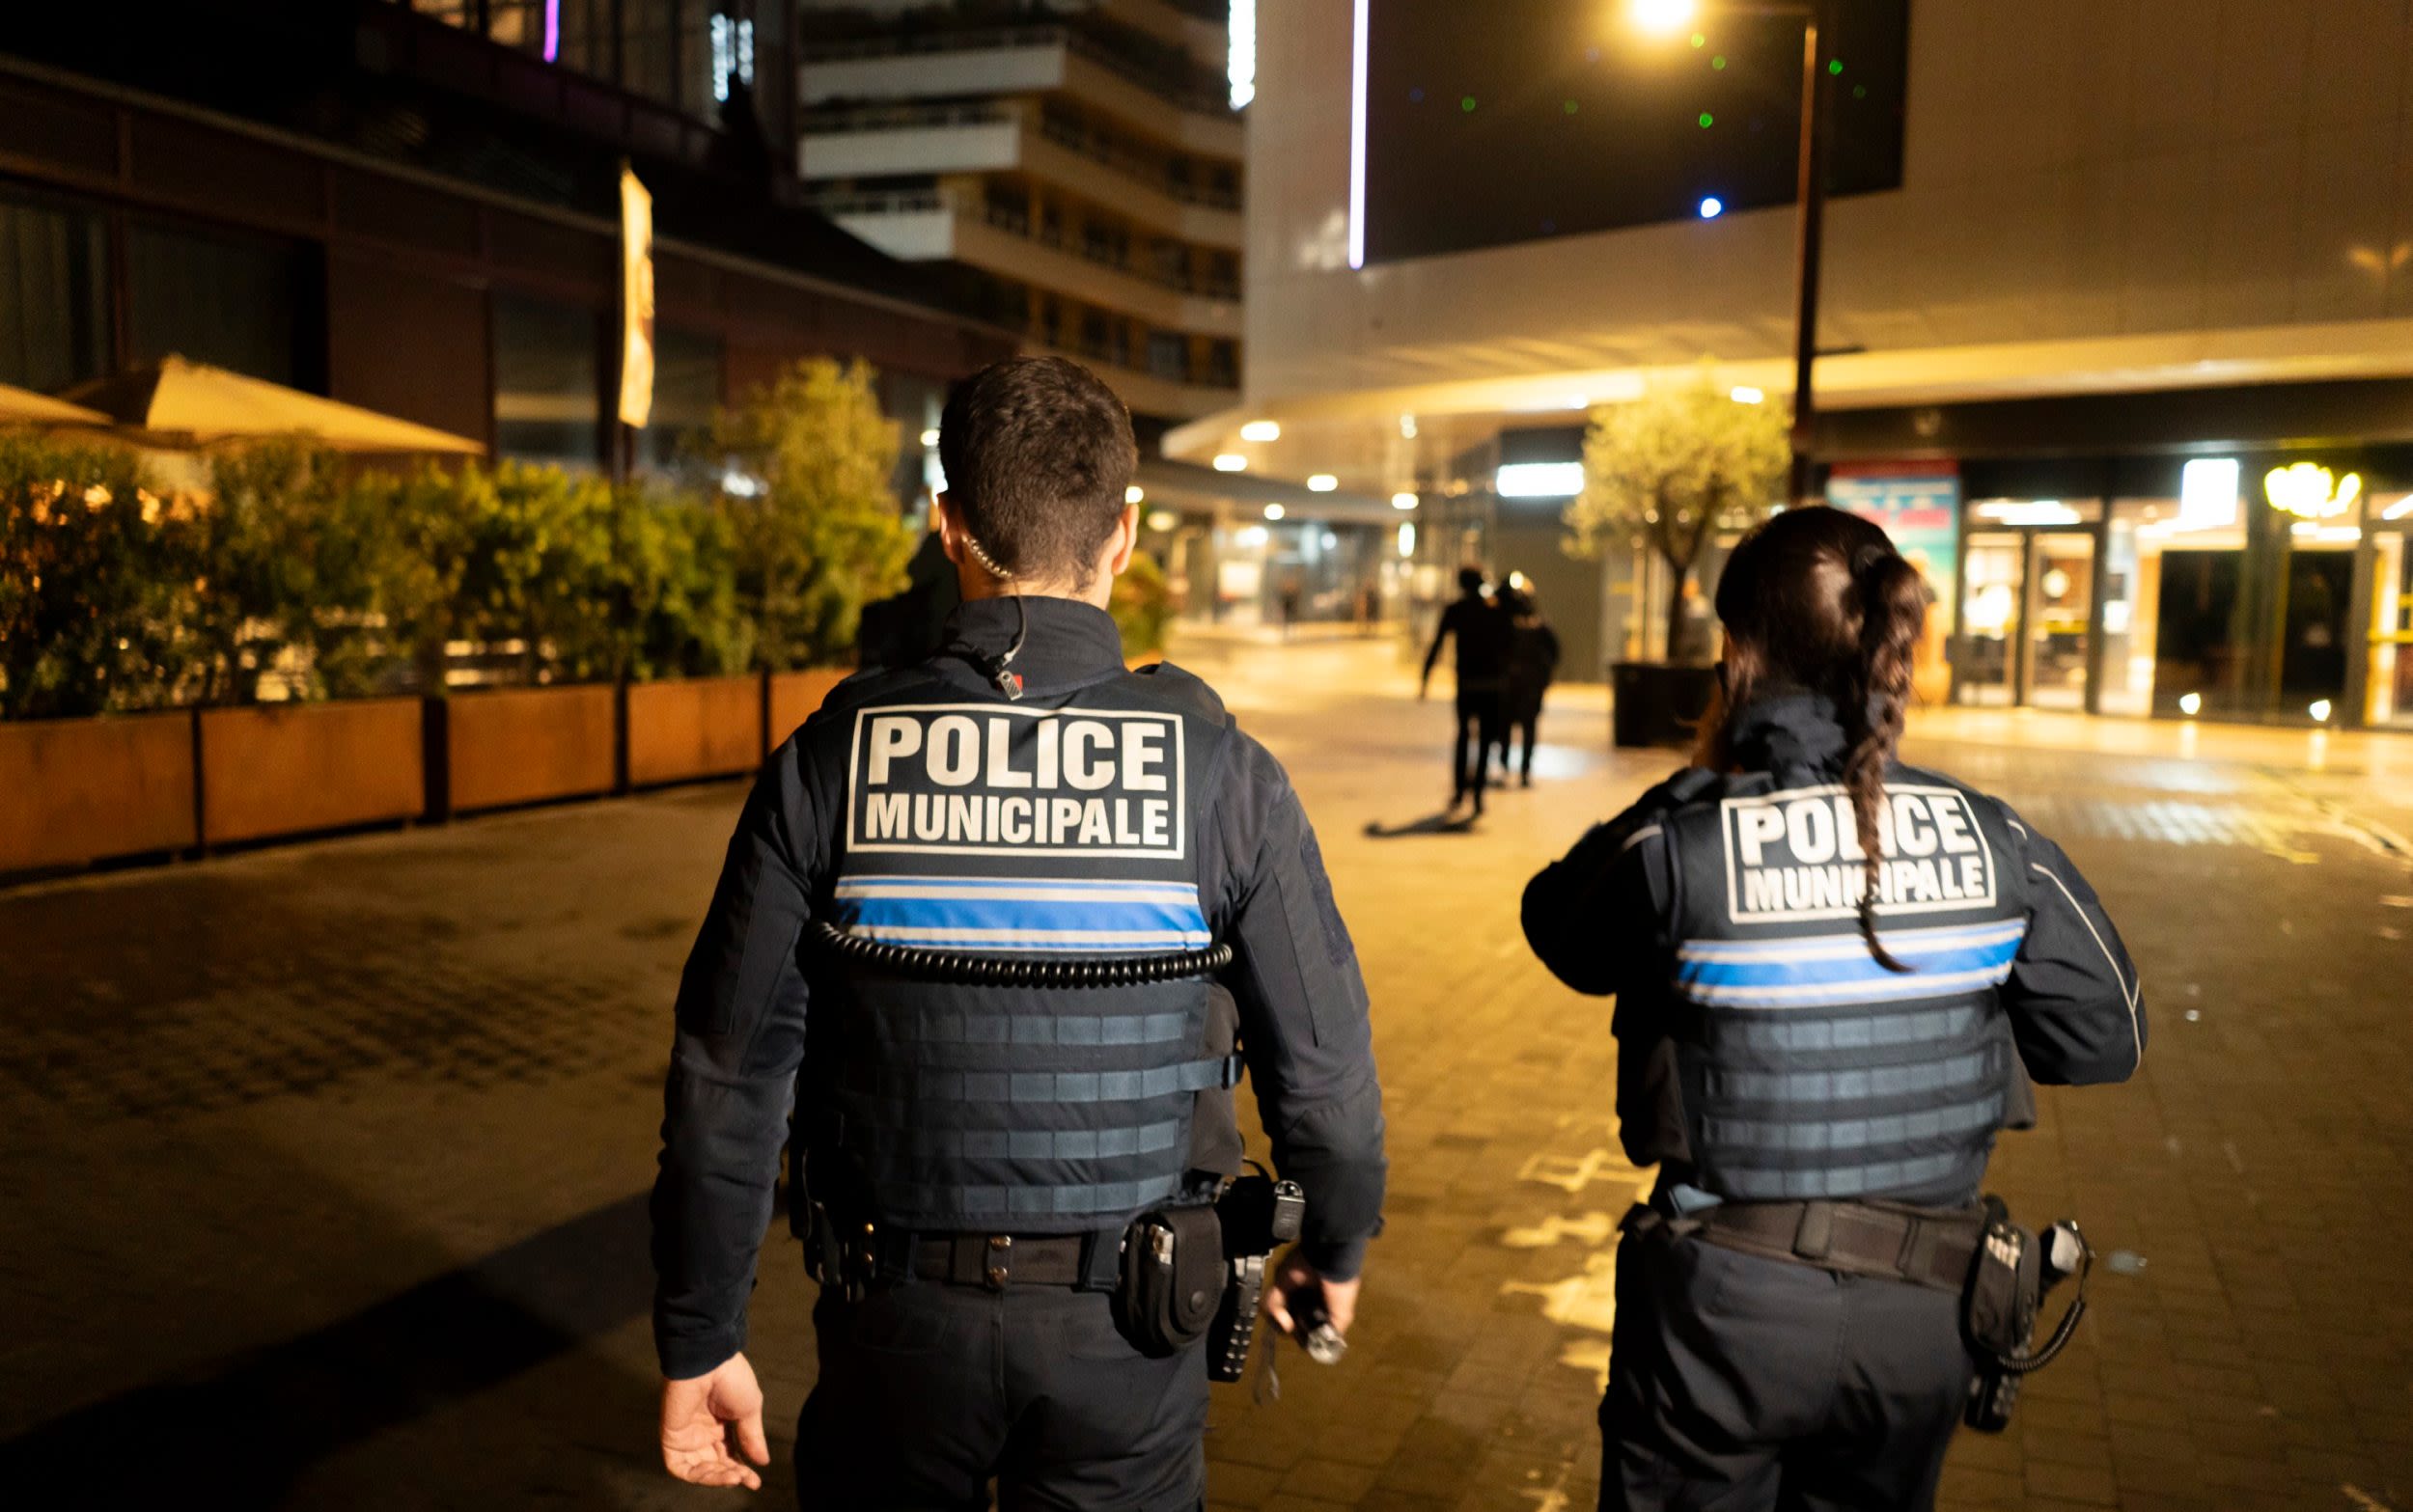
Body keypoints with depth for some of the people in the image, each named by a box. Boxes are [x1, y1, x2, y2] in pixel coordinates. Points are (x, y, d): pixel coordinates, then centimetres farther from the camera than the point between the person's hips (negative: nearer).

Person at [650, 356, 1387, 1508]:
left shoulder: (829, 765, -12)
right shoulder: (1223, 775, -14)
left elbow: (727, 1080, -9)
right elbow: (1322, 1070, -7)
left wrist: (699, 1338, 4)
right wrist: (1335, 1249, 12)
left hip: (899, 1324, 1)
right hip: (1124, 1330, -1)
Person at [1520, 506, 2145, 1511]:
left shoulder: (1680, 847, -21)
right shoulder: (1997, 843, -10)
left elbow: (1559, 926, 0)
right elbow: (2103, 1041, 2)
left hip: (1724, 1310, -3)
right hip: (1923, 1315, 4)